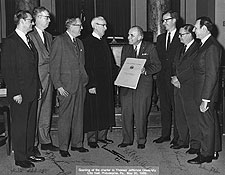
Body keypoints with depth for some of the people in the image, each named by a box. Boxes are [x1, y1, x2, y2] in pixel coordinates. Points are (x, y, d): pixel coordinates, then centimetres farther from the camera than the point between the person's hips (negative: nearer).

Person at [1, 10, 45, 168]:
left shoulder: (29, 41, 14)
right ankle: (20, 158, 15)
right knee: (20, 125, 3)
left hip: (33, 92, 8)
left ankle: (29, 153, 27)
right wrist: (15, 92, -17)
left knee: (31, 124, 14)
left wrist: (38, 87, 12)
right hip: (19, 93, -8)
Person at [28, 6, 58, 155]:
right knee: (34, 114, 0)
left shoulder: (49, 36, 17)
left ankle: (45, 141, 23)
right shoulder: (30, 36, -9)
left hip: (48, 78, 8)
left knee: (46, 113, 13)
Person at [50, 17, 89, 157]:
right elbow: (54, 65, -9)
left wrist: (86, 80, 10)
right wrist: (58, 85, -14)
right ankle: (63, 147, 9)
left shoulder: (79, 42, 17)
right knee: (65, 117, -1)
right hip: (66, 86, -7)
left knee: (79, 116, 11)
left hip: (80, 85, 7)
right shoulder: (59, 41, -5)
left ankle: (77, 144, 21)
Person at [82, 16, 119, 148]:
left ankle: (102, 135, 25)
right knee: (93, 111, 0)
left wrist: (116, 75, 6)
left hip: (106, 83, 8)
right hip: (94, 83, -8)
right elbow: (87, 65, -16)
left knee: (105, 110, 13)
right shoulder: (87, 42, -12)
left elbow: (111, 63, 18)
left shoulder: (104, 42, 13)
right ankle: (92, 139, 11)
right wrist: (91, 85, -20)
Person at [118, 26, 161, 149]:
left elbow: (157, 66, -1)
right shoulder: (125, 49, 15)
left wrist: (145, 70, -18)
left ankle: (141, 140, 15)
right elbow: (122, 66, 16)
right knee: (126, 113, 3)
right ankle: (127, 139, 16)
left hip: (143, 85, -4)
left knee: (141, 114, 0)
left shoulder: (150, 48, 2)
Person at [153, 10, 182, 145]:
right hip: (162, 78, 6)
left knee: (176, 108, 0)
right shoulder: (160, 38, 16)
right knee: (164, 107, 12)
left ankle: (177, 136, 9)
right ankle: (165, 134, 21)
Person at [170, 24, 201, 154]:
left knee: (192, 117, -2)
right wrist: (174, 78, 1)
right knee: (180, 116, 13)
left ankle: (195, 144, 9)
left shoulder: (198, 49, -12)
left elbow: (193, 70, -17)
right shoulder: (181, 49, 17)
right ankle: (183, 141, 26)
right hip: (179, 87, 9)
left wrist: (179, 79, -12)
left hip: (190, 89, -8)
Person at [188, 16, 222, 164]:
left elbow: (211, 75, -23)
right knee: (212, 121, 17)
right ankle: (214, 151, 30)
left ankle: (206, 155, 14)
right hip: (203, 92, 10)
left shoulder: (212, 47, -19)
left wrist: (205, 99, -22)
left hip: (207, 92, -10)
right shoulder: (206, 45, 12)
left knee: (206, 123, 1)